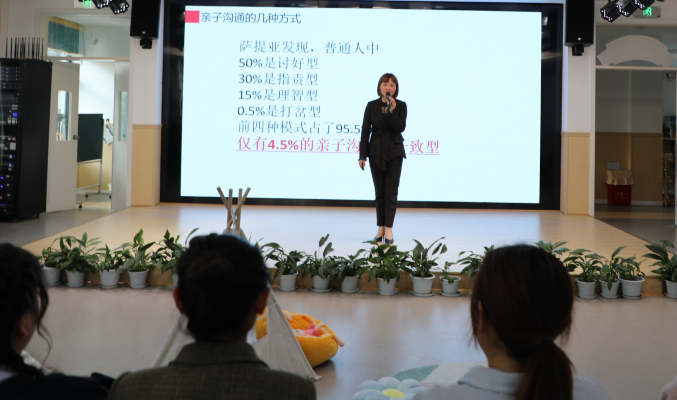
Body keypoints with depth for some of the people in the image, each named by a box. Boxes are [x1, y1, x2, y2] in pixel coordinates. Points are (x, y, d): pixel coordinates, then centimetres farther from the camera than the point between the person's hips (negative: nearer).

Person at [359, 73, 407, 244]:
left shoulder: (401, 106, -1)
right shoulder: (371, 106, 1)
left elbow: (400, 128, -12)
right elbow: (365, 131, 1)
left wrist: (392, 111, -24)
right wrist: (362, 155, -3)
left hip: (394, 152, -1)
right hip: (376, 152, 1)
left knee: (391, 192, -5)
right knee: (379, 192, 7)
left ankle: (388, 229, -5)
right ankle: (380, 228, 14)